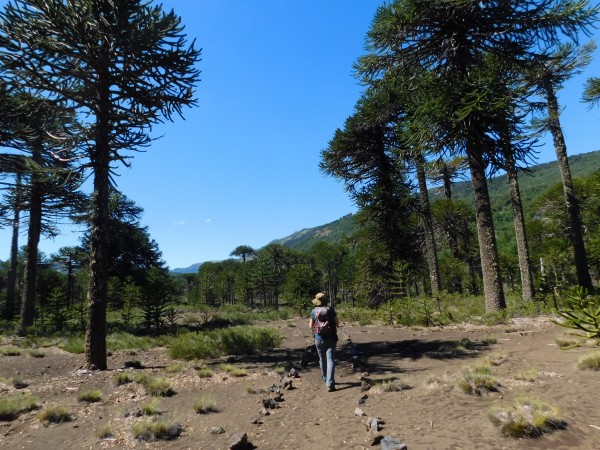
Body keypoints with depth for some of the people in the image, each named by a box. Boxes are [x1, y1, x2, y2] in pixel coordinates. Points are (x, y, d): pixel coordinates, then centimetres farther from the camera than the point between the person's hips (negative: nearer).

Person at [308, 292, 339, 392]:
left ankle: (325, 379, 35)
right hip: (330, 338, -2)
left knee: (322, 359, 19)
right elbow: (337, 324, 0)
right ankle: (330, 384, -13)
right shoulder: (331, 310, -5)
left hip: (319, 339, 2)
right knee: (330, 360, -3)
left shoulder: (314, 311, -2)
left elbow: (311, 326, 4)